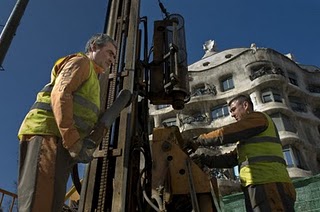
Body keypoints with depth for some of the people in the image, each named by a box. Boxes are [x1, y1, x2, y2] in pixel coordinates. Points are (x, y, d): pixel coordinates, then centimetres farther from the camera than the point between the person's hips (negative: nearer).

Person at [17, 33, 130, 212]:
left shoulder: (91, 78, 36)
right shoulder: (80, 61, 8)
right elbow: (60, 94, -11)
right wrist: (73, 141, -18)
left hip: (60, 140, 10)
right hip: (47, 133, -10)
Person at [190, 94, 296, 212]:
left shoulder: (258, 117, 3)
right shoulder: (250, 136, 32)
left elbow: (225, 133, -7)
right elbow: (231, 158, 20)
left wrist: (198, 140, 4)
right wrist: (205, 159, 8)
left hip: (268, 186, -9)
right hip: (261, 187, 9)